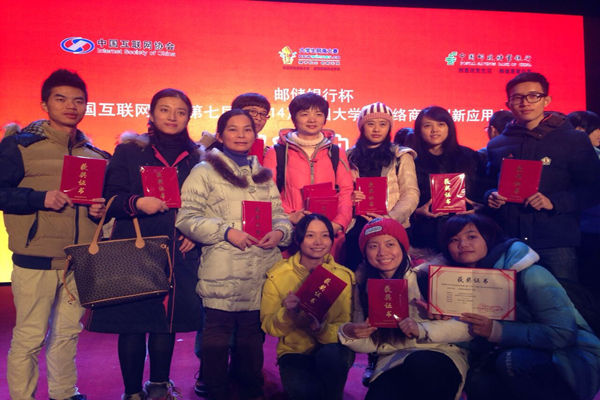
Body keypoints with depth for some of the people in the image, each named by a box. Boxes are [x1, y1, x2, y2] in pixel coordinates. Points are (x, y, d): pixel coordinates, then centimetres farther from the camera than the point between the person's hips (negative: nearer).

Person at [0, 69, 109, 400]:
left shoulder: (94, 153, 13)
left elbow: (103, 196, 21)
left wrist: (100, 208, -1)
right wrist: (42, 198, -19)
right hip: (36, 260, -4)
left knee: (68, 333, 16)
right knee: (29, 338, 3)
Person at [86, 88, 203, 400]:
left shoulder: (196, 157, 10)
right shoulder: (129, 150, 4)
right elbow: (111, 198, -2)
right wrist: (136, 203, -22)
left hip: (178, 254, 2)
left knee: (167, 320, 9)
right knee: (132, 322, 0)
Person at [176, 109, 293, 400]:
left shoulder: (263, 174, 18)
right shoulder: (205, 171, 1)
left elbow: (279, 214, 17)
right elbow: (186, 217, -6)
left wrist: (279, 231, -5)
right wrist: (226, 231, -15)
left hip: (262, 271, 5)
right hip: (223, 273, -4)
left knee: (253, 332, 14)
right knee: (218, 332, 2)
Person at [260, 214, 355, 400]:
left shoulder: (344, 276, -5)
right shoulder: (277, 276, -6)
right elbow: (269, 327, -5)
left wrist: (321, 328, -28)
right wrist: (287, 314, -27)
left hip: (333, 351, 1)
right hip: (294, 351, 0)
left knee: (329, 355, -34)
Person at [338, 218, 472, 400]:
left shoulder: (427, 276, -6)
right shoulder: (364, 287, 5)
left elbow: (466, 326, -10)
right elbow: (370, 345, 5)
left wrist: (422, 329, -24)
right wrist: (349, 333, -17)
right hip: (391, 363, 1)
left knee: (417, 363, -35)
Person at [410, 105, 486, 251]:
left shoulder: (470, 157, 10)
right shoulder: (412, 162, 5)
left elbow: (483, 192, 10)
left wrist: (479, 208, -8)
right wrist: (418, 212, -16)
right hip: (427, 236, -1)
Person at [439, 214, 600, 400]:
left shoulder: (529, 274, -18)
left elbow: (562, 333, -23)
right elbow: (482, 344, 0)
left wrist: (498, 330, -27)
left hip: (574, 359, -5)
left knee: (510, 361, -31)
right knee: (477, 380, -21)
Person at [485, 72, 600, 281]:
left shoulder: (573, 140, 3)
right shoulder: (497, 145, 12)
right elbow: (488, 184, 20)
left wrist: (554, 201, -15)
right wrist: (490, 196, -2)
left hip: (556, 243, -2)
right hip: (507, 244, 3)